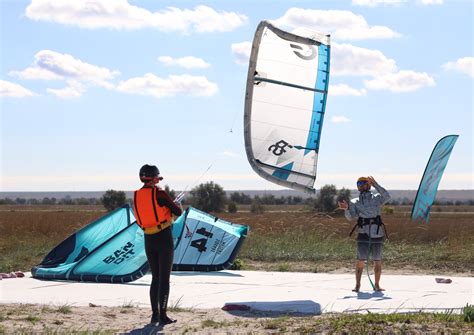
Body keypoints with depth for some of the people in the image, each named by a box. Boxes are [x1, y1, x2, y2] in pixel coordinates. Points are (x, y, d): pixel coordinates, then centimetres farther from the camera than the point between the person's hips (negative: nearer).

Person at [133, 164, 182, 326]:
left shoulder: (136, 196, 4)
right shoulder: (160, 194, -13)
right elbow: (178, 212, -6)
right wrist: (178, 207, 16)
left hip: (148, 240, 5)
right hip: (164, 238, -5)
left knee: (155, 278, 15)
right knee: (164, 279, -1)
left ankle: (155, 314, 13)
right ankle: (163, 316, -5)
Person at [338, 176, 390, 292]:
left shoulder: (376, 198, 12)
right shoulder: (355, 202, 15)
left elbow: (386, 197, -11)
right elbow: (350, 216, 1)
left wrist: (375, 184, -16)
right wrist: (346, 208, -20)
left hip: (377, 233, 0)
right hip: (363, 233, 0)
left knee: (377, 261, 4)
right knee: (360, 260, -8)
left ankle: (377, 285, 14)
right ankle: (357, 285, -3)